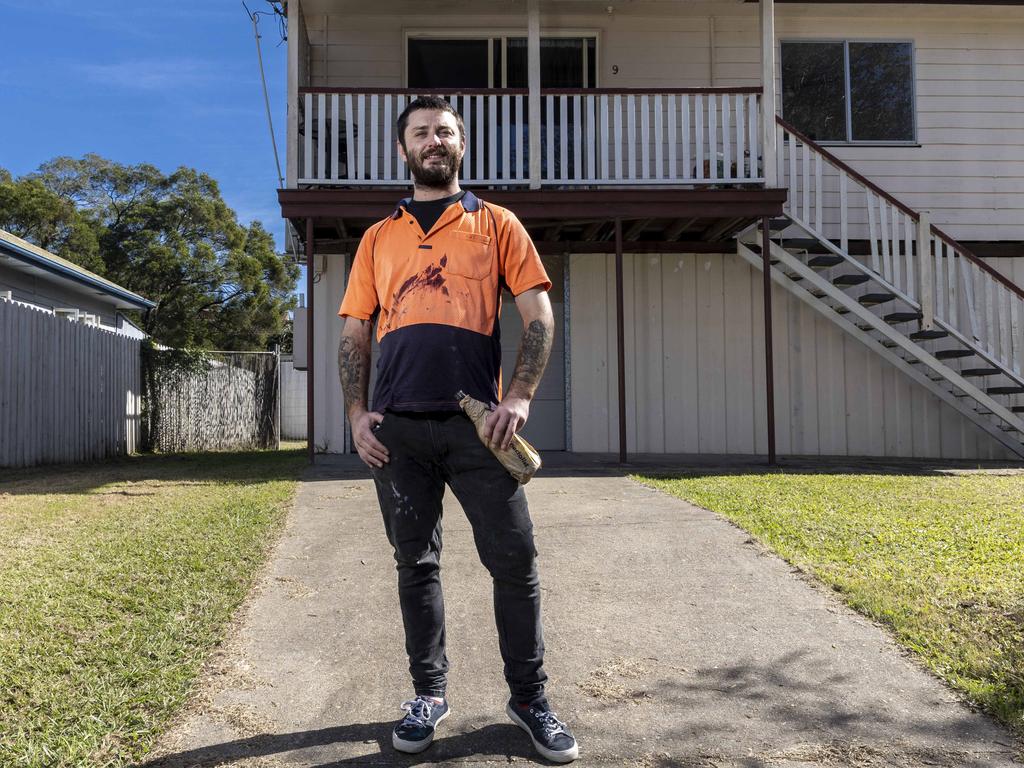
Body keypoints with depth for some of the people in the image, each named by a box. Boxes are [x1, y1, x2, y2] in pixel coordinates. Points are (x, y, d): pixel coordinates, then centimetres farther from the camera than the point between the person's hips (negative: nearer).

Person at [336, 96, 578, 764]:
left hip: (476, 422, -2)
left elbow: (539, 317, 4)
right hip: (397, 428, 2)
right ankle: (430, 694, 25)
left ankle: (530, 698, 16)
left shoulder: (496, 224, 11)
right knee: (416, 564, 10)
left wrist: (519, 397, -9)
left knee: (515, 560, -1)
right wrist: (357, 413, 1)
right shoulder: (378, 239, 17)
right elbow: (355, 335, 14)